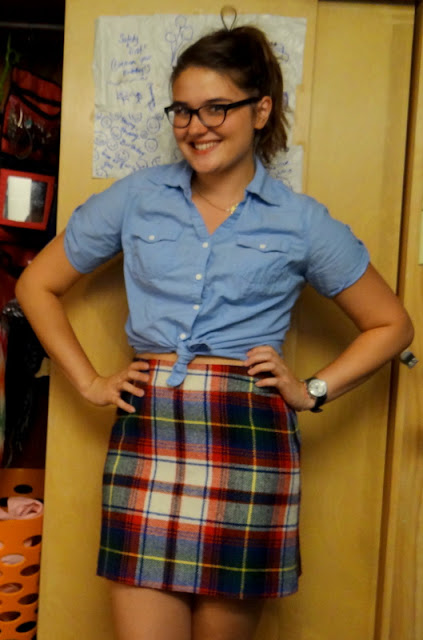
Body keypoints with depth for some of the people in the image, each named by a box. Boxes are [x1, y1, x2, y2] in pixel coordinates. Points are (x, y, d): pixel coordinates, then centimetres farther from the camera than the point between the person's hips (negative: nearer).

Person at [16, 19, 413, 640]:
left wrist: (314, 390, 2)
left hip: (249, 440, 0)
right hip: (147, 436, 1)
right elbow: (37, 284, 15)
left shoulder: (301, 222, 4)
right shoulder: (136, 198, 7)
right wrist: (89, 382, 7)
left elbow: (391, 324, 12)